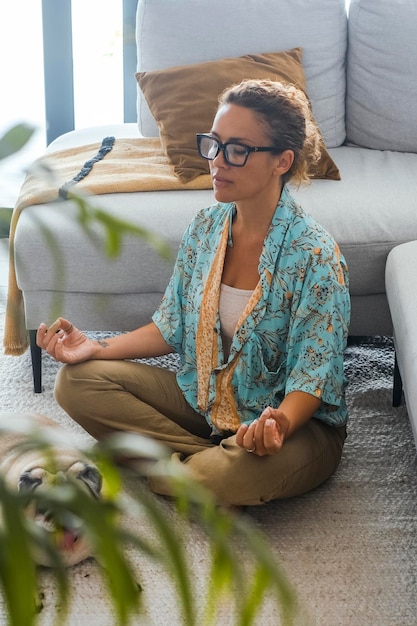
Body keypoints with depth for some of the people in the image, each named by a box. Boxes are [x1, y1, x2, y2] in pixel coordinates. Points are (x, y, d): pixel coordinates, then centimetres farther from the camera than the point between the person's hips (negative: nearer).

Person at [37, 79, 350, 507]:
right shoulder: (204, 229, -2)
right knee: (77, 381, -7)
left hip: (294, 414, -6)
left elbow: (312, 377, -21)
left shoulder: (314, 255, -21)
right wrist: (99, 349, -7)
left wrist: (278, 422, -42)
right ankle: (207, 459, -10)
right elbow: (172, 328, 8)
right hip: (204, 399, 6)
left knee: (236, 474, -40)